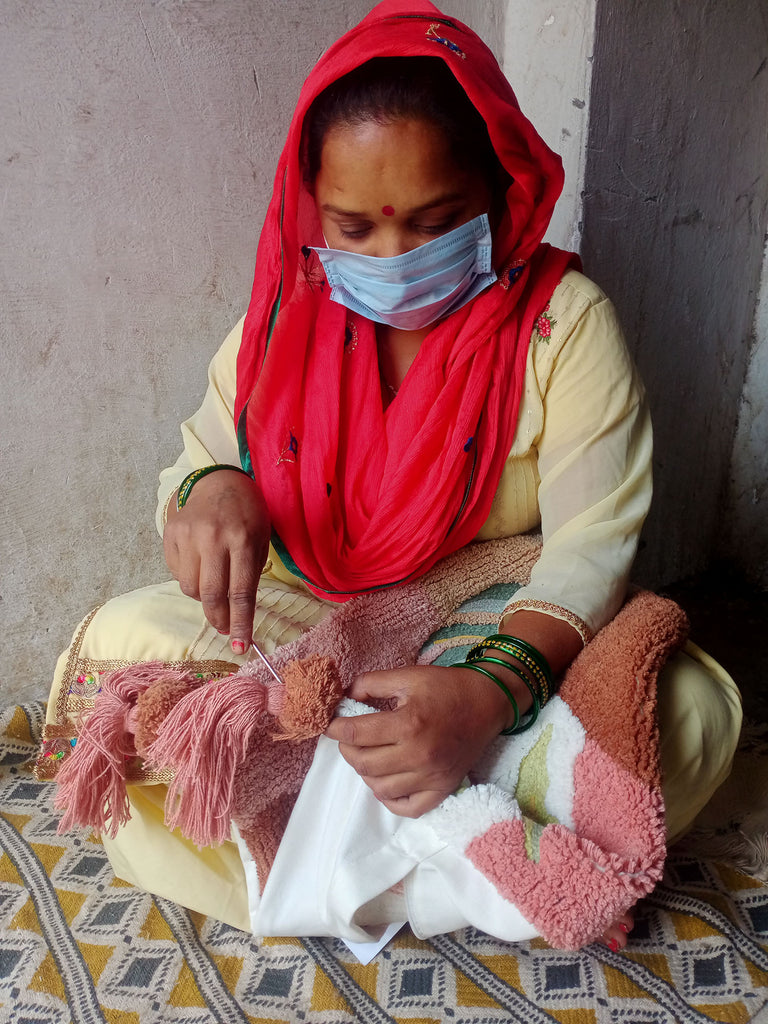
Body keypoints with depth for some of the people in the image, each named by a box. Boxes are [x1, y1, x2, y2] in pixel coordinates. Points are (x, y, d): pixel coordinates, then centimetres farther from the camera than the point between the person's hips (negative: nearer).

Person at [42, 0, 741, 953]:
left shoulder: (564, 319, -10)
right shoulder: (285, 319, -1)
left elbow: (593, 541, -17)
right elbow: (192, 471, 0)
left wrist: (495, 691, -38)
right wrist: (209, 491, -28)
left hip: (503, 645, -2)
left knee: (690, 703, -27)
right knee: (117, 645, -23)